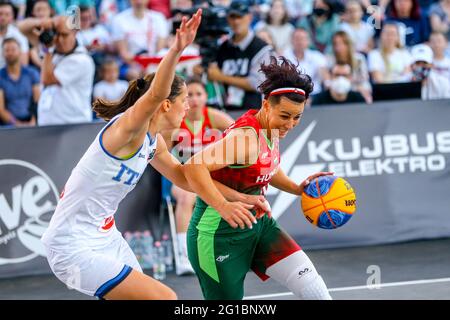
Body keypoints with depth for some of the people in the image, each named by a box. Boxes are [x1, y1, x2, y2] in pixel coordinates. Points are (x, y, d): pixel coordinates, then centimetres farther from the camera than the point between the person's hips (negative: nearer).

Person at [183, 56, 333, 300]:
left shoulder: (270, 131, 1)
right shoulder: (246, 136, -27)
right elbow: (193, 167, -38)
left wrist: (298, 188, 9)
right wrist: (224, 207, -47)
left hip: (257, 223, 8)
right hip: (220, 233, -8)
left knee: (310, 283, -5)